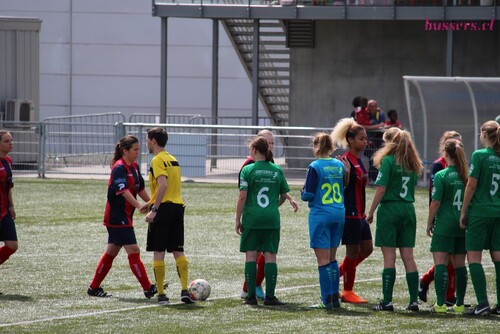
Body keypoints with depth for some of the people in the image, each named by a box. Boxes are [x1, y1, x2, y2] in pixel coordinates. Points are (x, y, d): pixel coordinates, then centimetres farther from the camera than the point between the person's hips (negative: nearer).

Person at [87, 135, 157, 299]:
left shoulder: (134, 167, 12)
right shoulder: (119, 168, -17)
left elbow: (140, 189, 21)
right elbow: (123, 190, -29)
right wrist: (139, 206, -39)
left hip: (124, 216, 10)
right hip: (117, 217, -10)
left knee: (111, 252, 14)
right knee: (133, 251, -9)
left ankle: (94, 288, 21)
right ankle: (148, 289, -9)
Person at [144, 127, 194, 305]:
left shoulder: (158, 160, -10)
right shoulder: (173, 160, 16)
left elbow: (163, 185, -22)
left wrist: (154, 209, -23)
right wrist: (152, 202, 29)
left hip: (163, 209, -7)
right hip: (178, 207, 7)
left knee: (158, 252, -1)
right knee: (178, 251, 8)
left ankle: (161, 295, -2)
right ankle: (185, 291, -2)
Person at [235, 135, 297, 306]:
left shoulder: (248, 170, -5)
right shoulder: (277, 170, 5)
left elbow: (242, 197, -8)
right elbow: (284, 195, 12)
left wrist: (238, 219, -2)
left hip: (251, 218, -2)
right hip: (272, 219, 2)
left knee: (251, 255, 4)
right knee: (270, 256, 4)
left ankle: (251, 296, 3)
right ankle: (270, 296, 1)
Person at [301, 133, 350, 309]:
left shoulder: (315, 167, -11)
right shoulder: (340, 165, 5)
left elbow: (308, 195, -13)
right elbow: (345, 189, 11)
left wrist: (303, 194, 7)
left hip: (320, 215, -6)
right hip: (339, 214, 6)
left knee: (323, 260, -3)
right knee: (332, 258, 15)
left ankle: (327, 300, -5)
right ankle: (335, 297, 15)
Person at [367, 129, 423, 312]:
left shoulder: (388, 161, -8)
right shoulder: (412, 164, 10)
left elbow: (381, 189, -11)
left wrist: (371, 212, -7)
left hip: (390, 209, -5)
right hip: (409, 210, 5)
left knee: (389, 256, -4)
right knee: (408, 257, 6)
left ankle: (387, 301, -5)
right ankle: (414, 300, 3)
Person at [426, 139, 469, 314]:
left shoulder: (441, 176, -10)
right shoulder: (467, 175, 4)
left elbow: (435, 202, -11)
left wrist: (429, 223, 0)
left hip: (444, 224, -5)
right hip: (464, 226, 5)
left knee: (440, 263, -5)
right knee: (460, 265, 10)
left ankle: (440, 304, -13)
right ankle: (459, 304, 12)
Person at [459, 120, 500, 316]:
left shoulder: (479, 155, -9)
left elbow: (472, 185, -10)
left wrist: (463, 212, -3)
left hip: (479, 212, -5)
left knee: (473, 256, -2)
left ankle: (483, 304, -11)